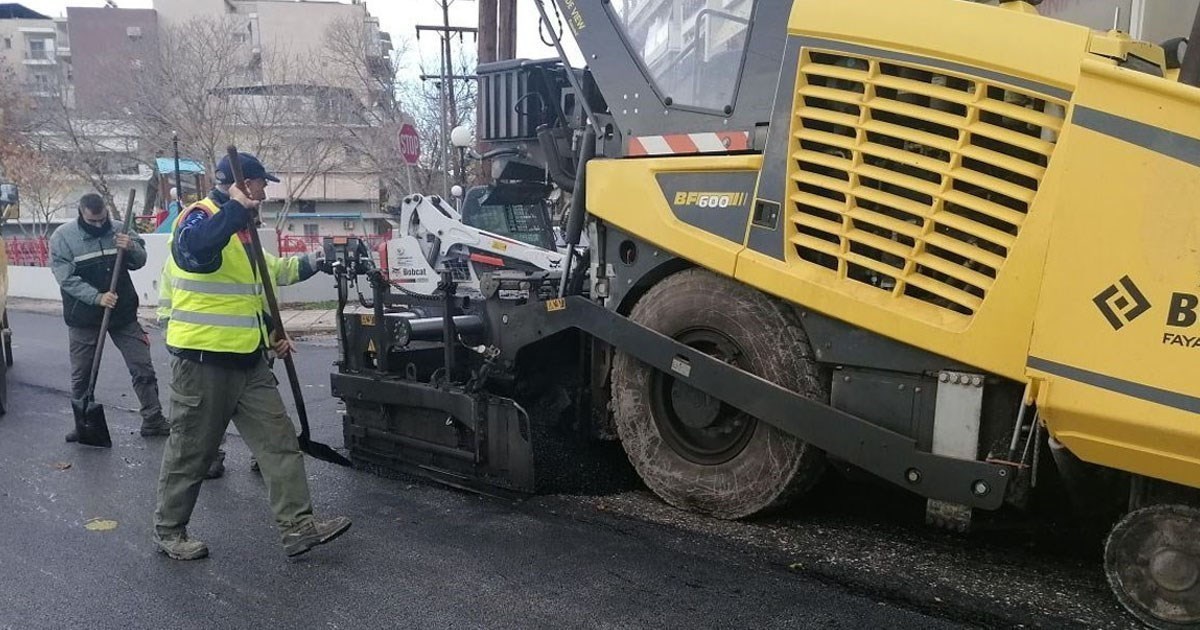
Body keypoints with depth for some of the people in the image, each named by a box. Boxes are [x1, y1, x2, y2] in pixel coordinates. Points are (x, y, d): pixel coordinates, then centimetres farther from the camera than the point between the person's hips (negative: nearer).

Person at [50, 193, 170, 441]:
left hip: (123, 313, 1)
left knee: (143, 367, 2)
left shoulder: (118, 229, -1)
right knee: (81, 375, 9)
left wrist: (132, 248, -20)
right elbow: (66, 278, -13)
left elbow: (139, 261, 3)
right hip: (83, 317, -1)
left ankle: (153, 420, 10)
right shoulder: (62, 237, -8)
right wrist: (97, 297, -26)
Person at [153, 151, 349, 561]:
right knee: (190, 451, 5)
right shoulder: (200, 218, -12)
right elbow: (195, 248, -38)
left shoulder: (243, 228, 18)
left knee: (280, 442, 2)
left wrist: (272, 333, 18)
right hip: (203, 361, -9)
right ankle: (169, 530, 23)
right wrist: (236, 209, -30)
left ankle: (298, 528, 4)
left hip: (248, 360, 9)